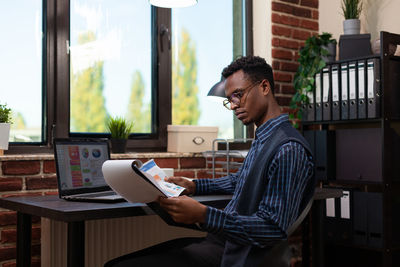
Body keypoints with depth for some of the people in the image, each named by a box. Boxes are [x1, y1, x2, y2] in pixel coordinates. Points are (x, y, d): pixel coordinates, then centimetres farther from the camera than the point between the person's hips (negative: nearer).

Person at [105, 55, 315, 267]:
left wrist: (203, 215, -32)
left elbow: (274, 228, -24)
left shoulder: (289, 150, -19)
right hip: (217, 239, 9)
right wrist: (193, 186, 16)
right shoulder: (262, 140, 13)